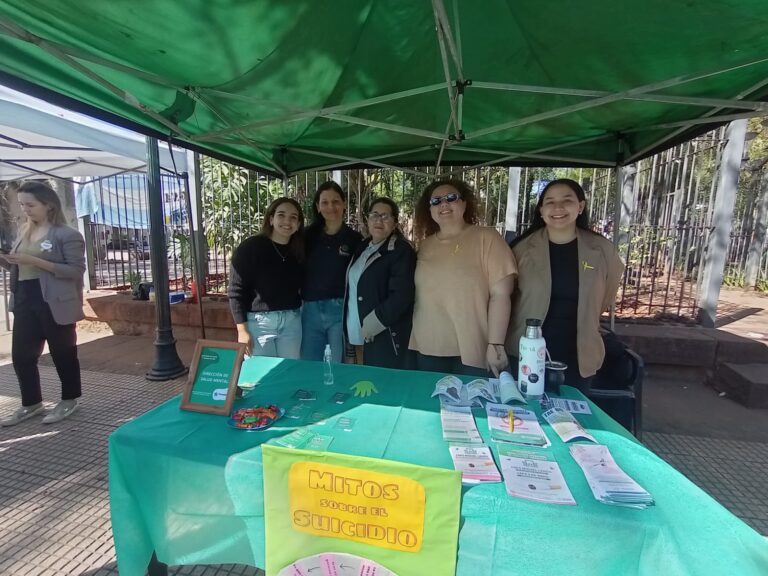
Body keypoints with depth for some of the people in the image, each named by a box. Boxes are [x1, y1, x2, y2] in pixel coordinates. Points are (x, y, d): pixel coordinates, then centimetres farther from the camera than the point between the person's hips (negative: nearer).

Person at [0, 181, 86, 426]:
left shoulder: (67, 234, -10)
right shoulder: (24, 232, 13)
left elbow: (76, 270, -16)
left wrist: (35, 261, -22)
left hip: (54, 303, -7)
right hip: (24, 300, 7)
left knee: (63, 353, 5)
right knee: (21, 355, 11)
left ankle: (69, 400, 21)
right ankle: (31, 403, 27)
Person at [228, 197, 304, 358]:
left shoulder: (298, 250, 7)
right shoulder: (249, 247, -7)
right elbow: (236, 291, -8)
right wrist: (242, 329, -10)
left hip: (291, 321, 4)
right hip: (258, 321, -4)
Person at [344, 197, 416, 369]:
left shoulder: (401, 250, -11)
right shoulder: (362, 247, 12)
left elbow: (401, 296, -20)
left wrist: (371, 325, -18)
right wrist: (351, 330, 12)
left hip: (385, 340, -7)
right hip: (359, 336, 7)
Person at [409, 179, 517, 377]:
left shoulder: (486, 238, -7)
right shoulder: (426, 245, 7)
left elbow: (500, 294, -12)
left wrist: (495, 344, -15)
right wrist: (416, 337, 13)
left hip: (471, 352, -4)